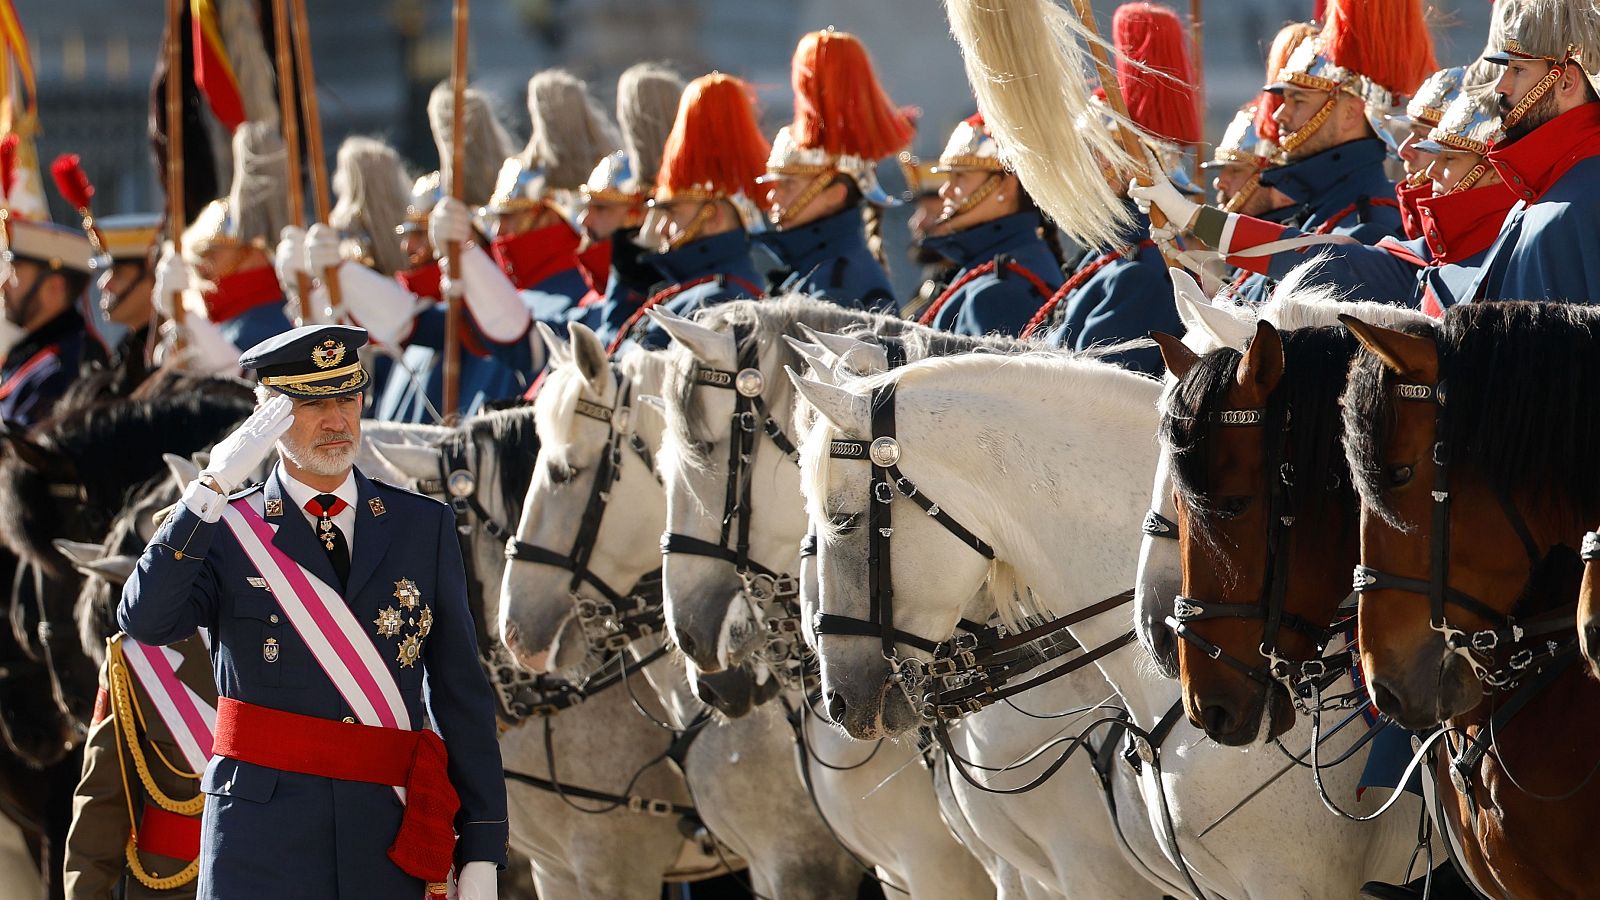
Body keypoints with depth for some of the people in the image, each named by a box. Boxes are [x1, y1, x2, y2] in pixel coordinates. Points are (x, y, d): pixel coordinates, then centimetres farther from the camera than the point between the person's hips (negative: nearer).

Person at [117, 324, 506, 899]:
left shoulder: (425, 527, 10)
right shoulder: (224, 529, 4)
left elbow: (462, 695, 8)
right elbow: (145, 622, -15)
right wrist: (214, 487, -20)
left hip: (392, 842, 2)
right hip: (263, 843, -2)